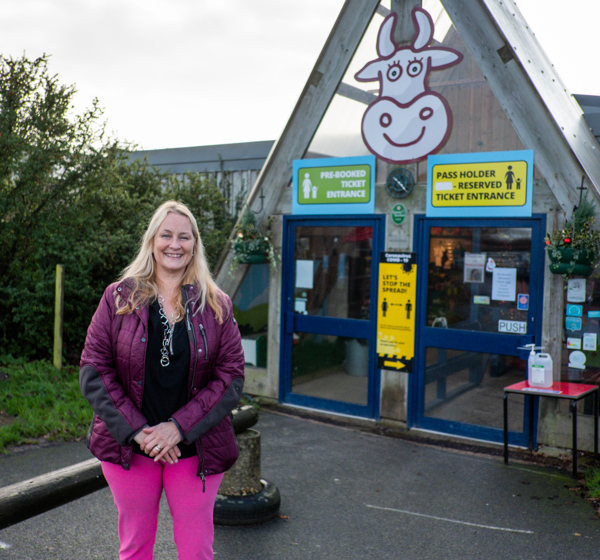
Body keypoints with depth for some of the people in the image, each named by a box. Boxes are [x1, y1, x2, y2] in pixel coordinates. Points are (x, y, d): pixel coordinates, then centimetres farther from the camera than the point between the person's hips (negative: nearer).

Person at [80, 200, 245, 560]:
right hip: (127, 447, 1)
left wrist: (178, 427, -15)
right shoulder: (119, 298, 1)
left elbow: (232, 376, -4)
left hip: (195, 449, 0)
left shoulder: (216, 306, 1)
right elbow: (93, 371, -3)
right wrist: (136, 431, -14)